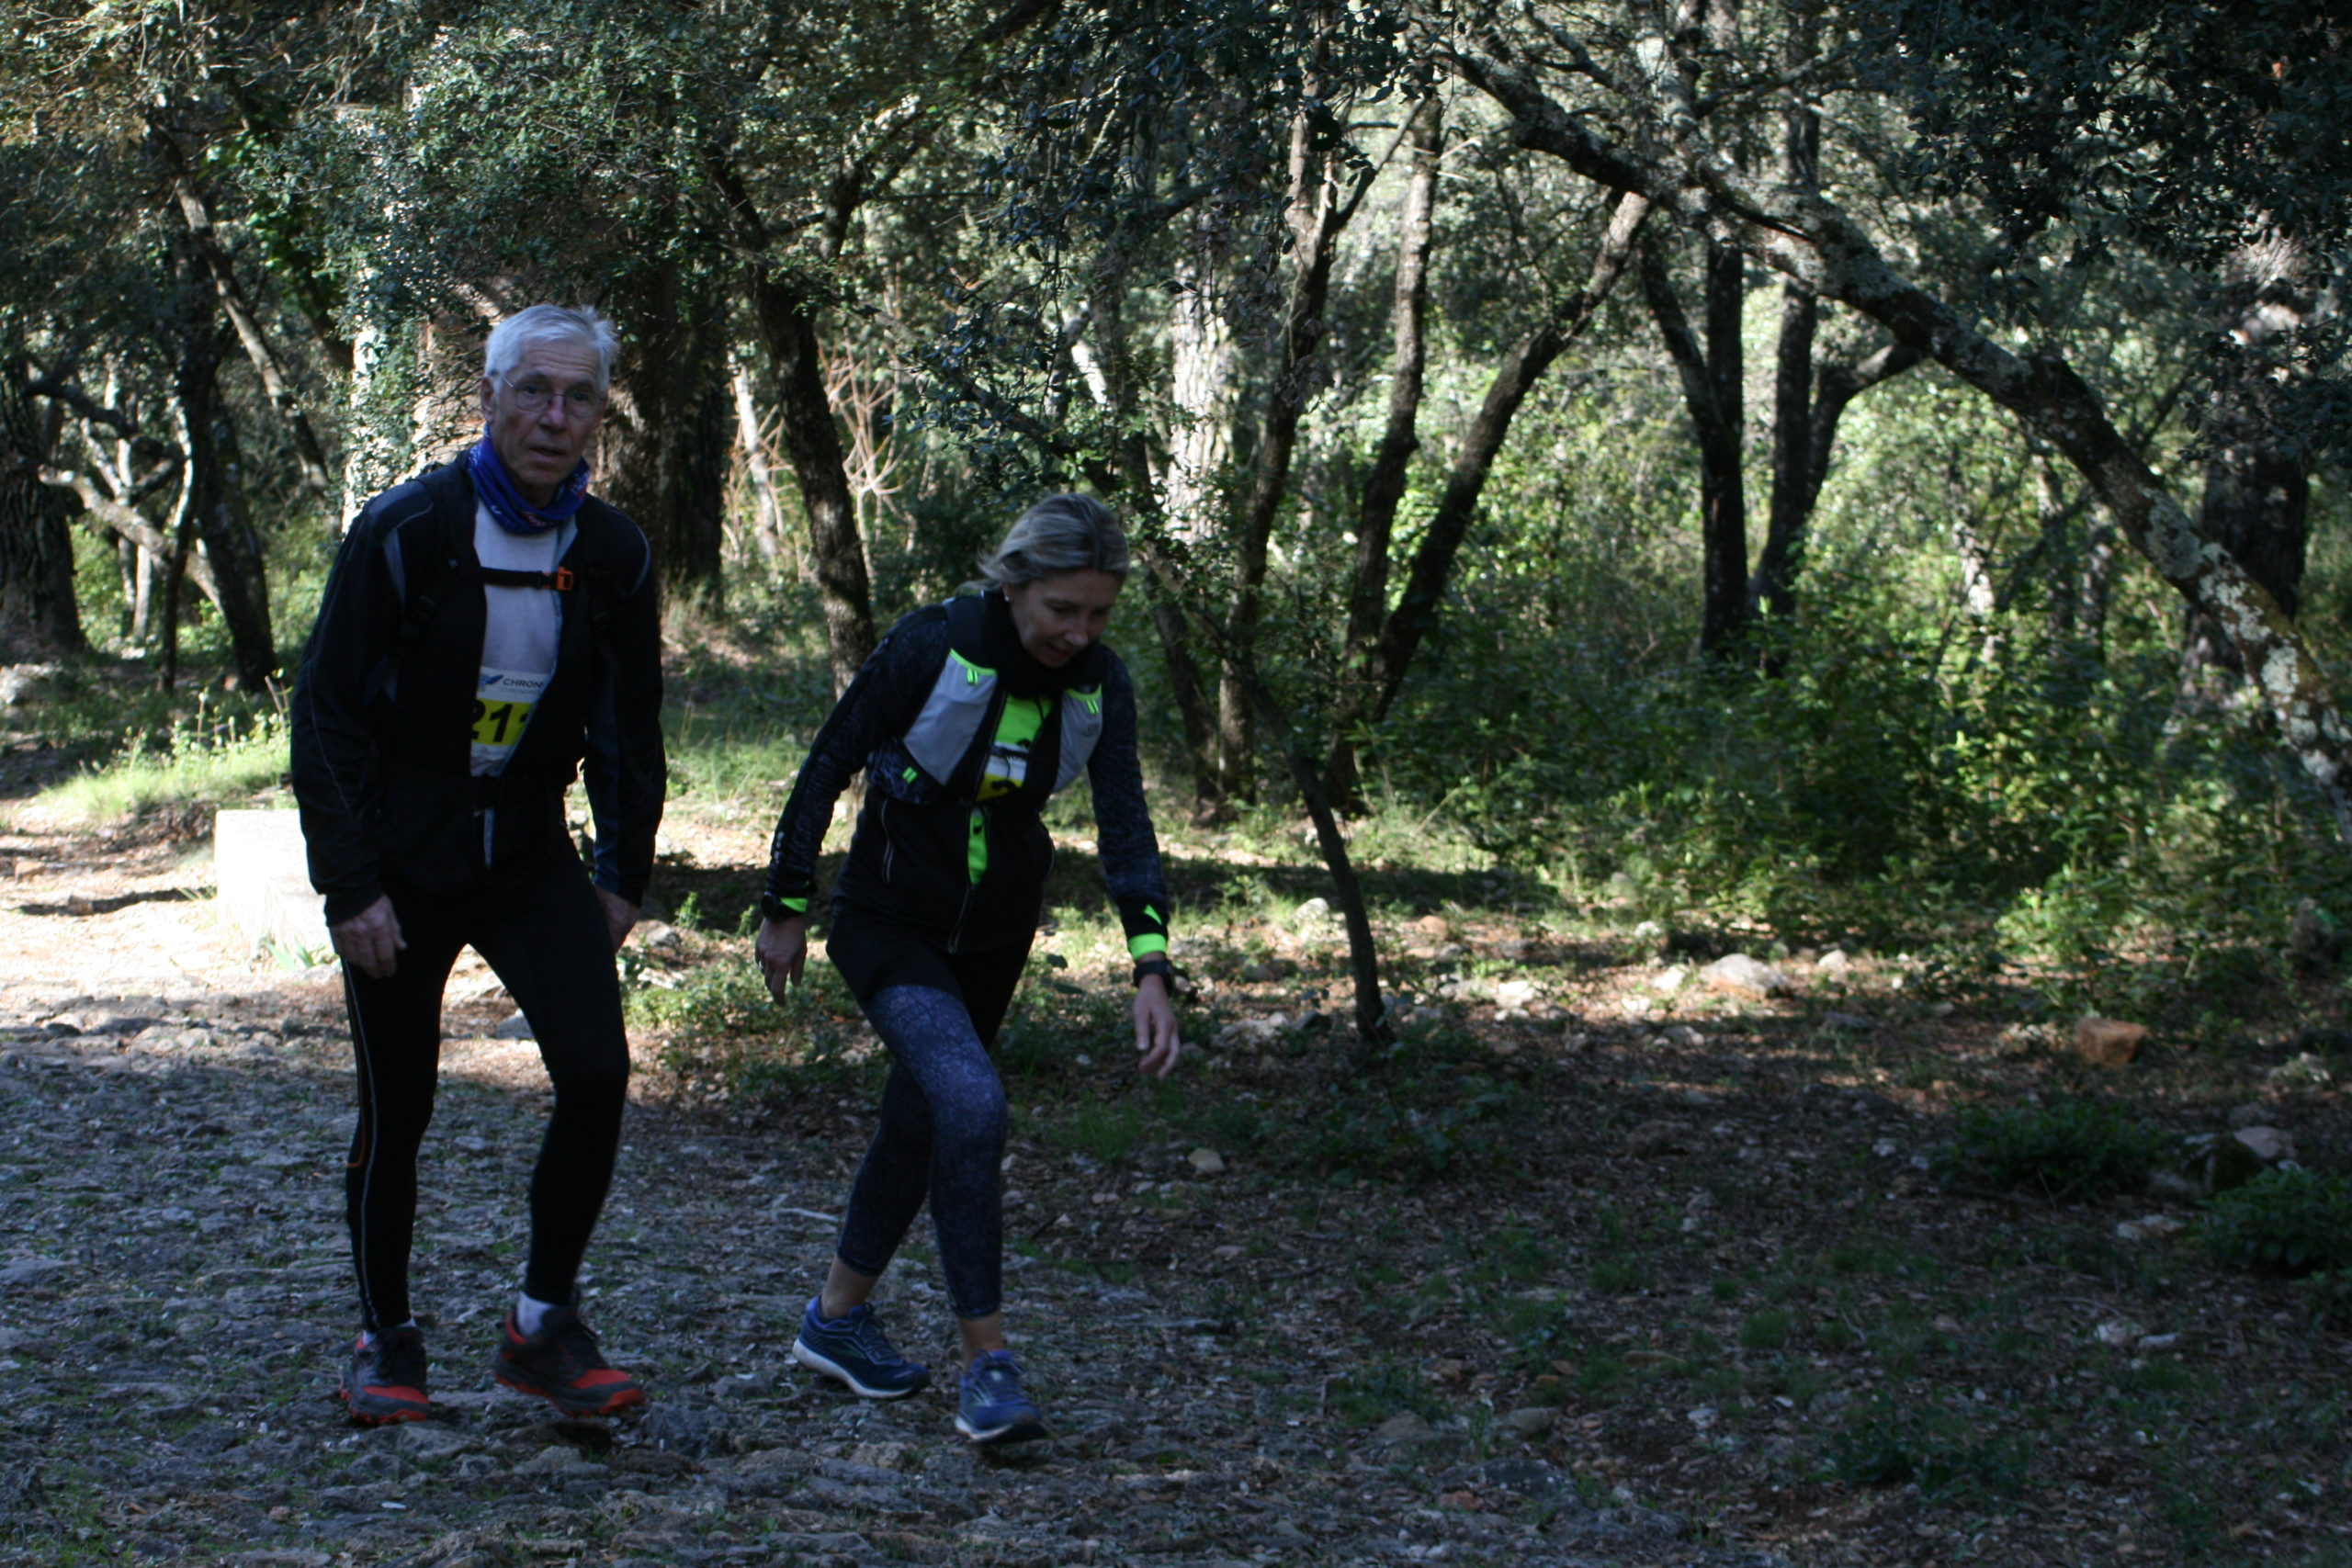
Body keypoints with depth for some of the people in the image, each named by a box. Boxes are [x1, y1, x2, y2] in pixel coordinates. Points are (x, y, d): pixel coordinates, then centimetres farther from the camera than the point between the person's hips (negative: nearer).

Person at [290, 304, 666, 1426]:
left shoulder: (613, 555, 0)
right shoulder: (403, 533, -13)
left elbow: (628, 727, 11)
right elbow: (326, 714, -11)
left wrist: (625, 875, 5)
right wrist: (351, 885, -15)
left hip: (531, 855, 3)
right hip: (401, 860, -3)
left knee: (597, 1072, -14)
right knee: (397, 1112, 2)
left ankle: (542, 1326, 1)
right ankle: (385, 1342, 22)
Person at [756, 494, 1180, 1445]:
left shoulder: (1100, 683, -9)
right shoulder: (932, 645, -21)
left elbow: (1124, 825, -13)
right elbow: (828, 765, -11)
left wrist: (1152, 969, -25)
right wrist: (786, 908, -6)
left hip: (997, 930, 5)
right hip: (891, 920, -5)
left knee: (923, 1117, 16)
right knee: (971, 1101, -24)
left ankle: (836, 1319, 36)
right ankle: (987, 1364, -18)